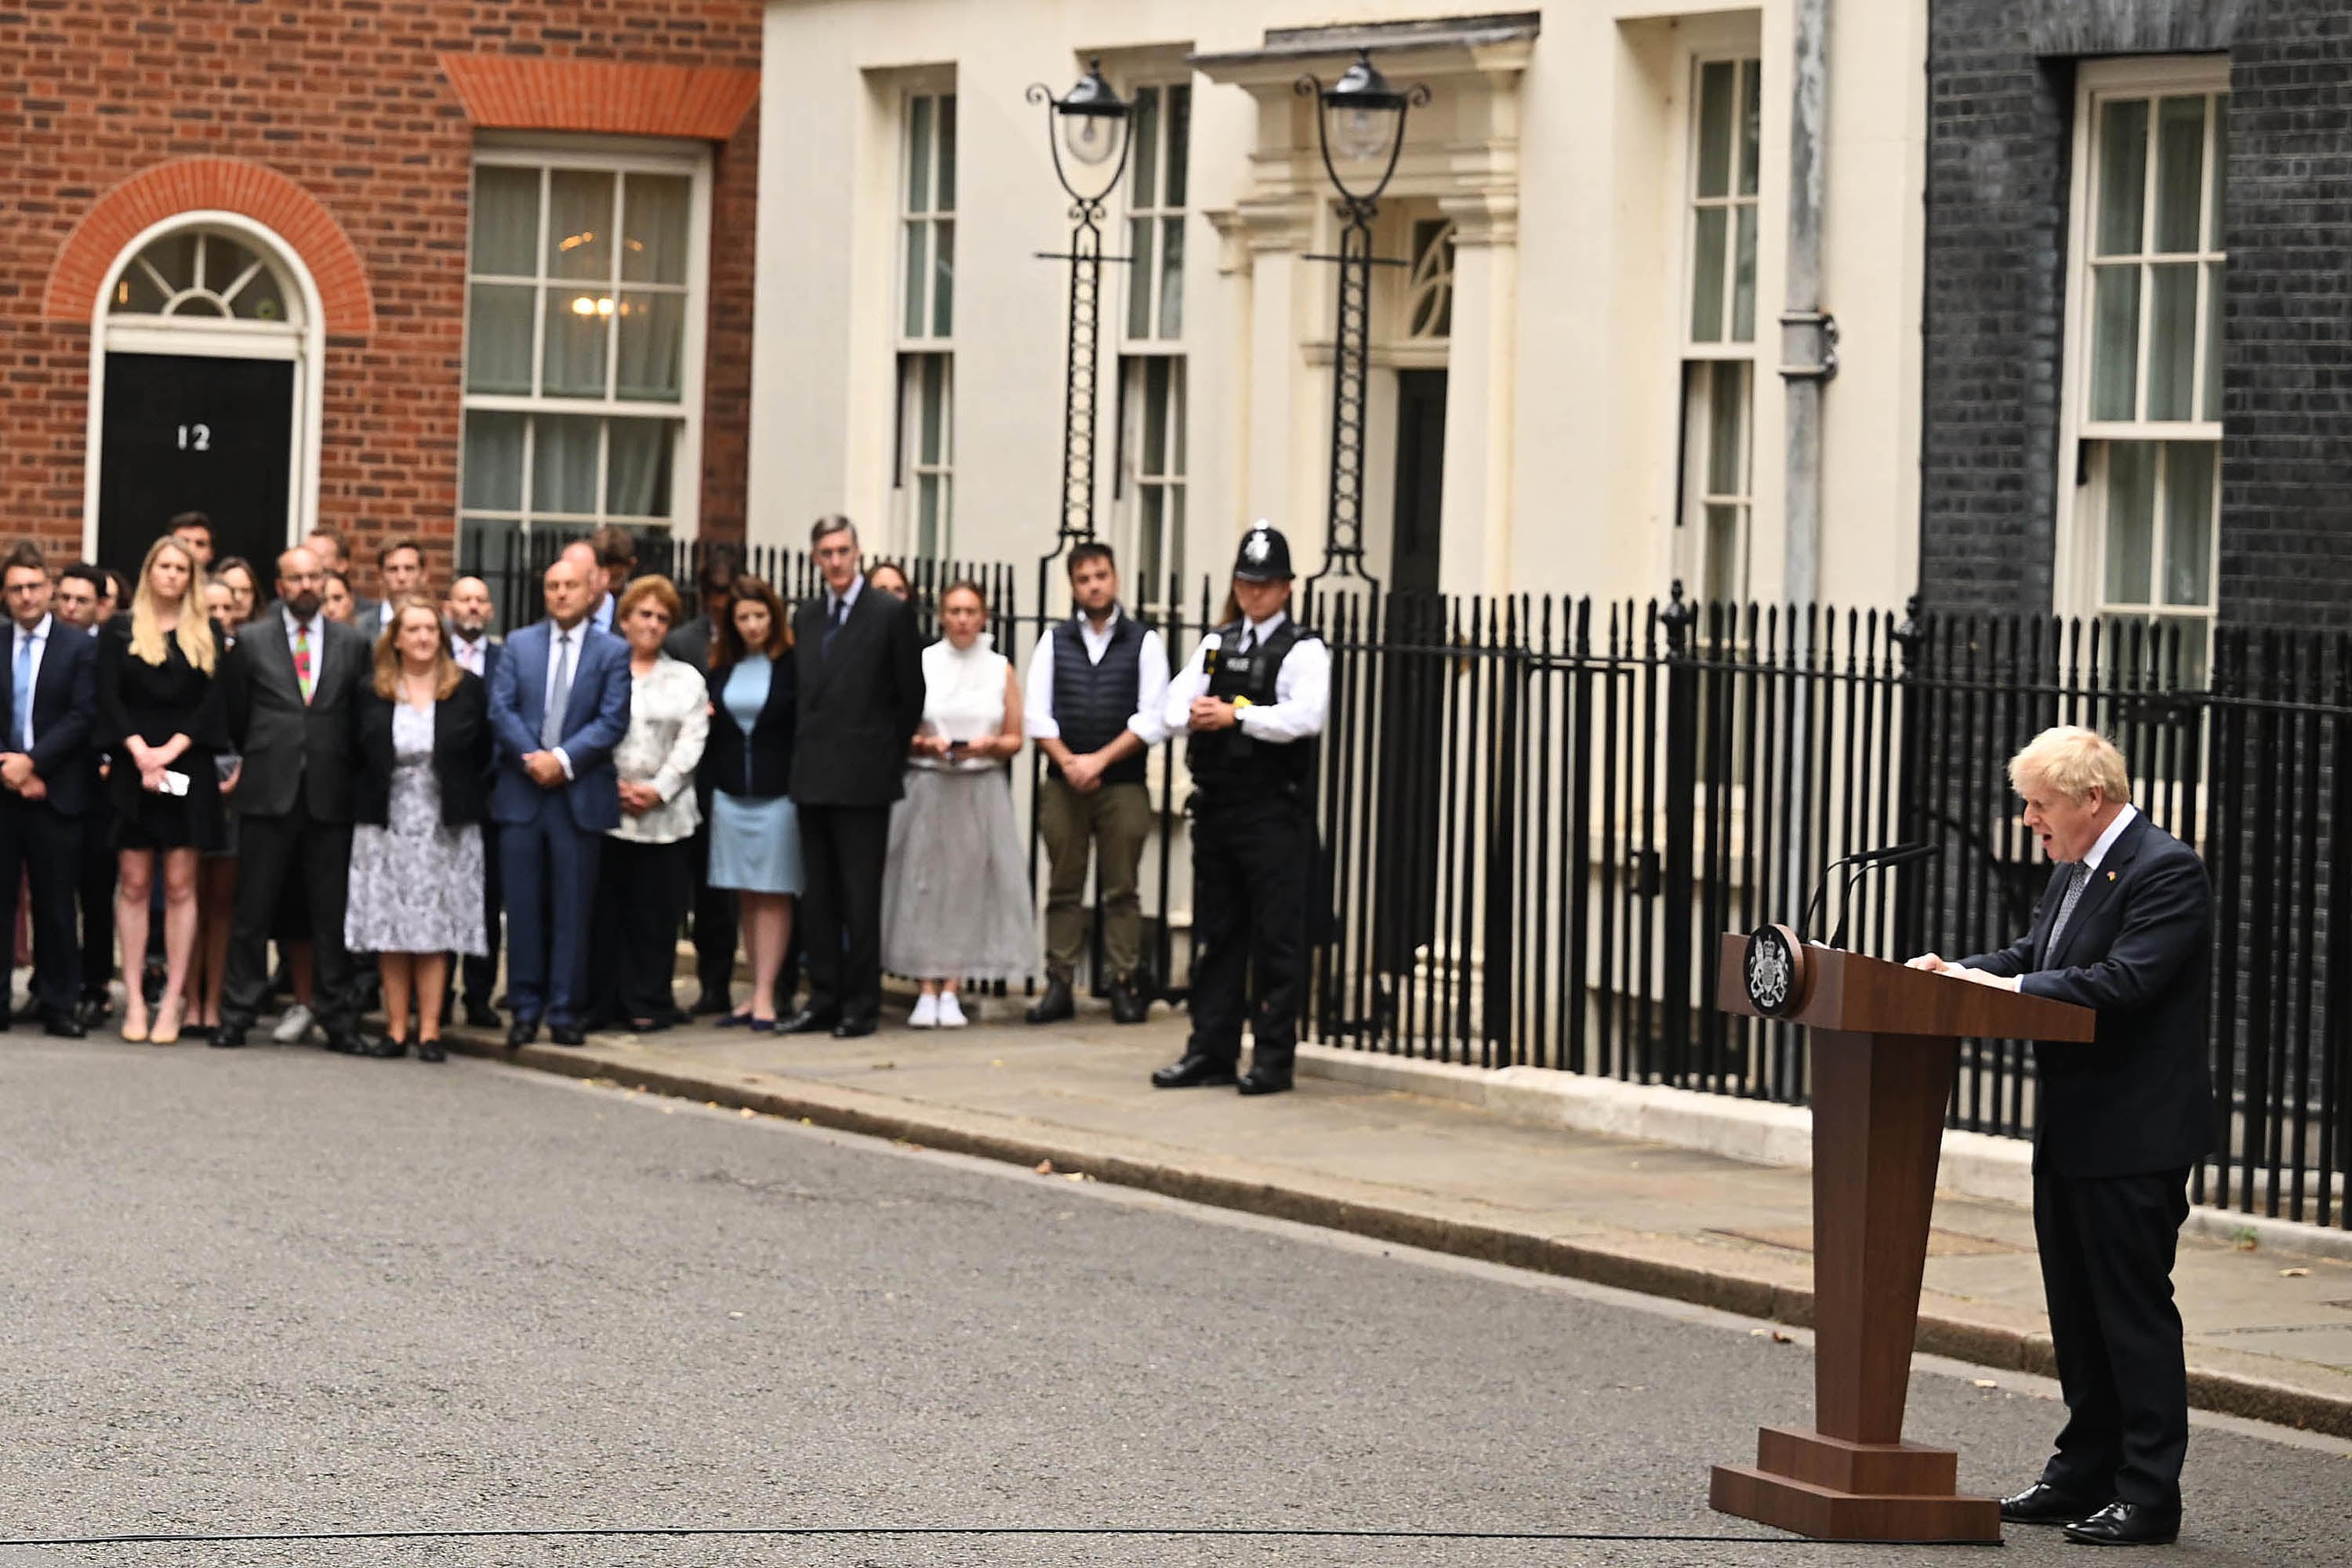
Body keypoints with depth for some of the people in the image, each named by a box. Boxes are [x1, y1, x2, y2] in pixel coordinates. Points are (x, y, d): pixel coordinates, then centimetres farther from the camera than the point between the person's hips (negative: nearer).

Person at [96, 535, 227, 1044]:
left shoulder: (207, 637, 9)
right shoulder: (121, 633, 8)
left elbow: (213, 701, 1)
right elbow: (109, 698, 0)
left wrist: (170, 750, -11)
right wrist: (140, 752, -13)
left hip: (188, 768, 0)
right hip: (132, 768, 0)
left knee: (180, 887, -2)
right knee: (134, 884, -2)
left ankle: (172, 1002, -3)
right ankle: (134, 1000, -1)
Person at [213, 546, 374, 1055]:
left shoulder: (353, 645, 9)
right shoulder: (252, 643, 6)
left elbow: (362, 718, 12)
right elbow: (235, 715, 12)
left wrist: (346, 771, 9)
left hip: (330, 797, 1)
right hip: (268, 793, -1)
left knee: (331, 913, 2)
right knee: (253, 910, 1)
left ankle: (338, 1020, 6)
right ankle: (237, 1014, 6)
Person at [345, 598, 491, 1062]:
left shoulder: (468, 690, 2)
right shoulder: (372, 693, 5)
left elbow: (483, 755, 6)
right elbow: (359, 757, 9)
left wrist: (467, 803, 0)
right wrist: (369, 805, 2)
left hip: (445, 827, -1)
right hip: (386, 826, 1)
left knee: (435, 929, -3)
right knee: (389, 930, 1)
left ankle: (429, 1029, 0)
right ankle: (397, 1027, 7)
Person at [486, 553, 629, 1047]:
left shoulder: (613, 652, 4)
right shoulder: (519, 645, 11)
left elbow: (613, 720, -4)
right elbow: (501, 709, 3)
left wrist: (563, 759, -14)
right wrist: (532, 759, -11)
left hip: (579, 795, -2)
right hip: (522, 792, 2)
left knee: (572, 909, 1)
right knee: (523, 907, 3)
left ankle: (565, 1012, 6)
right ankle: (525, 1009, 9)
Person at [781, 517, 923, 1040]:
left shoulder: (890, 614, -4)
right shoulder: (806, 618, 13)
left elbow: (910, 696, 0)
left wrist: (890, 755, 2)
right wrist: (805, 754, 9)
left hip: (863, 776, -6)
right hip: (813, 774, 6)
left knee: (860, 895, -3)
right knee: (817, 894, 8)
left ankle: (860, 1006, 2)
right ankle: (825, 1000, 14)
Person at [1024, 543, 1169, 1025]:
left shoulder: (1144, 643, 4)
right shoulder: (1054, 642, 10)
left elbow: (1153, 719, -4)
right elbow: (1037, 714, 5)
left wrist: (1099, 760, -11)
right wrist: (1068, 762, -9)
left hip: (1123, 783, -2)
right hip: (1063, 782, 2)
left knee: (1121, 890, -1)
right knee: (1063, 889, 3)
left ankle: (1125, 986, 1)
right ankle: (1058, 986, 4)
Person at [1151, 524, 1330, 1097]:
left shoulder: (1303, 650, -3)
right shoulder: (1216, 644, 16)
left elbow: (1306, 716, -20)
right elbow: (1175, 706, 7)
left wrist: (1236, 715, -21)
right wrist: (1195, 715, -16)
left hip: (1275, 809, -6)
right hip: (1216, 805, 6)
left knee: (1277, 936, -3)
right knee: (1216, 932, 10)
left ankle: (1274, 1055, 1)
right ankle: (1211, 1050, 16)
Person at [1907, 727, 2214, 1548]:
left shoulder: (2167, 871, -16)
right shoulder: (2072, 870, 14)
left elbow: (2123, 981, -24)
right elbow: (2031, 957, 17)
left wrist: (2006, 988, -22)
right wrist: (1958, 972, 0)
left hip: (2134, 1138, -10)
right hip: (2070, 1135, 10)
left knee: (2134, 1310, -5)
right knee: (2076, 1313, 15)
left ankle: (2149, 1495, 0)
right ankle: (2084, 1475, 24)